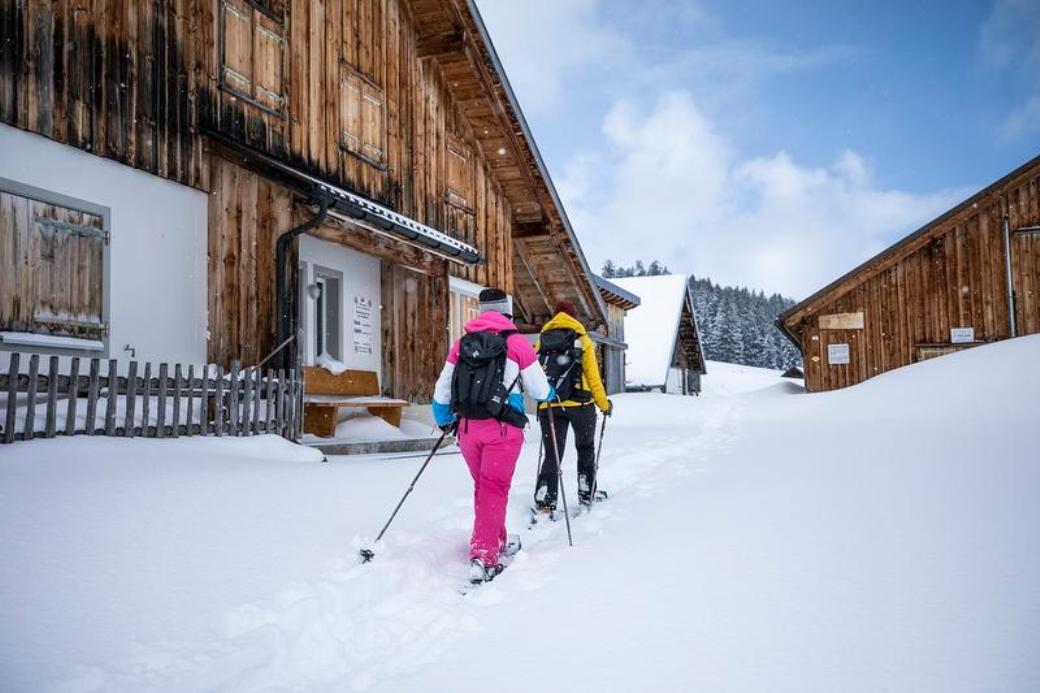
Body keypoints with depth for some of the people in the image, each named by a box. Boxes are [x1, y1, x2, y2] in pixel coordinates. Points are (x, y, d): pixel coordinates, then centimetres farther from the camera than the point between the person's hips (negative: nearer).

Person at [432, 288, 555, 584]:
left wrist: (444, 420, 32)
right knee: (494, 489, -1)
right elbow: (539, 391, 2)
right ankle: (483, 557, -9)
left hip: (467, 427, 5)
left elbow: (442, 390, 14)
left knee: (483, 486, 19)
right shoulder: (517, 343, -2)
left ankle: (498, 542, 32)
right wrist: (550, 394, 26)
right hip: (502, 428, -4)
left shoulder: (461, 343, 10)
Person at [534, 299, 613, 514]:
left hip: (549, 406, 2)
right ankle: (587, 492, 23)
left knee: (552, 454, 7)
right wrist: (604, 404, 8)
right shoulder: (582, 340, 1)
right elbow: (593, 377, -2)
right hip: (580, 404, -2)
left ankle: (544, 499, -4)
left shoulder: (541, 340, 9)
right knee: (586, 449, 19)